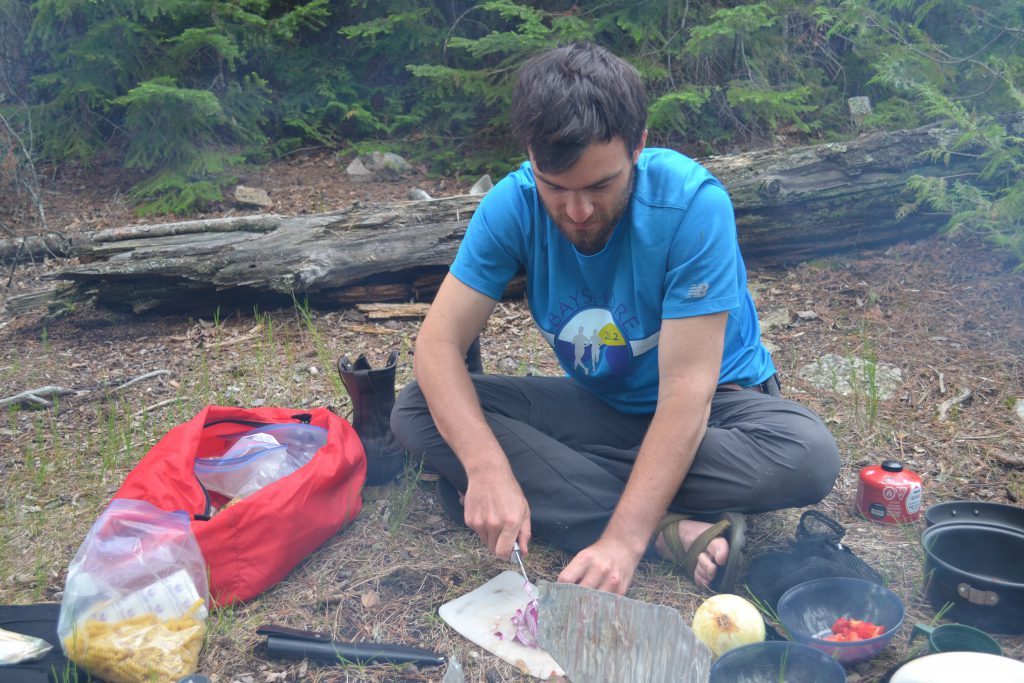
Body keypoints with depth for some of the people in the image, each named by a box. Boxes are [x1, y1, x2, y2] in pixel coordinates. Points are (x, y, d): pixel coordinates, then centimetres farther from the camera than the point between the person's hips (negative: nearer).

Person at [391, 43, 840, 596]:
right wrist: (487, 468, -38)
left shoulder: (691, 203, -28)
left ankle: (548, 482, -22)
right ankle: (673, 534, -24)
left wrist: (624, 538, -40)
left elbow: (684, 394, -31)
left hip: (710, 405, -3)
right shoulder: (514, 204, -17)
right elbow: (439, 342, -21)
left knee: (808, 455, -34)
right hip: (596, 404, 4)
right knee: (416, 413, -18)